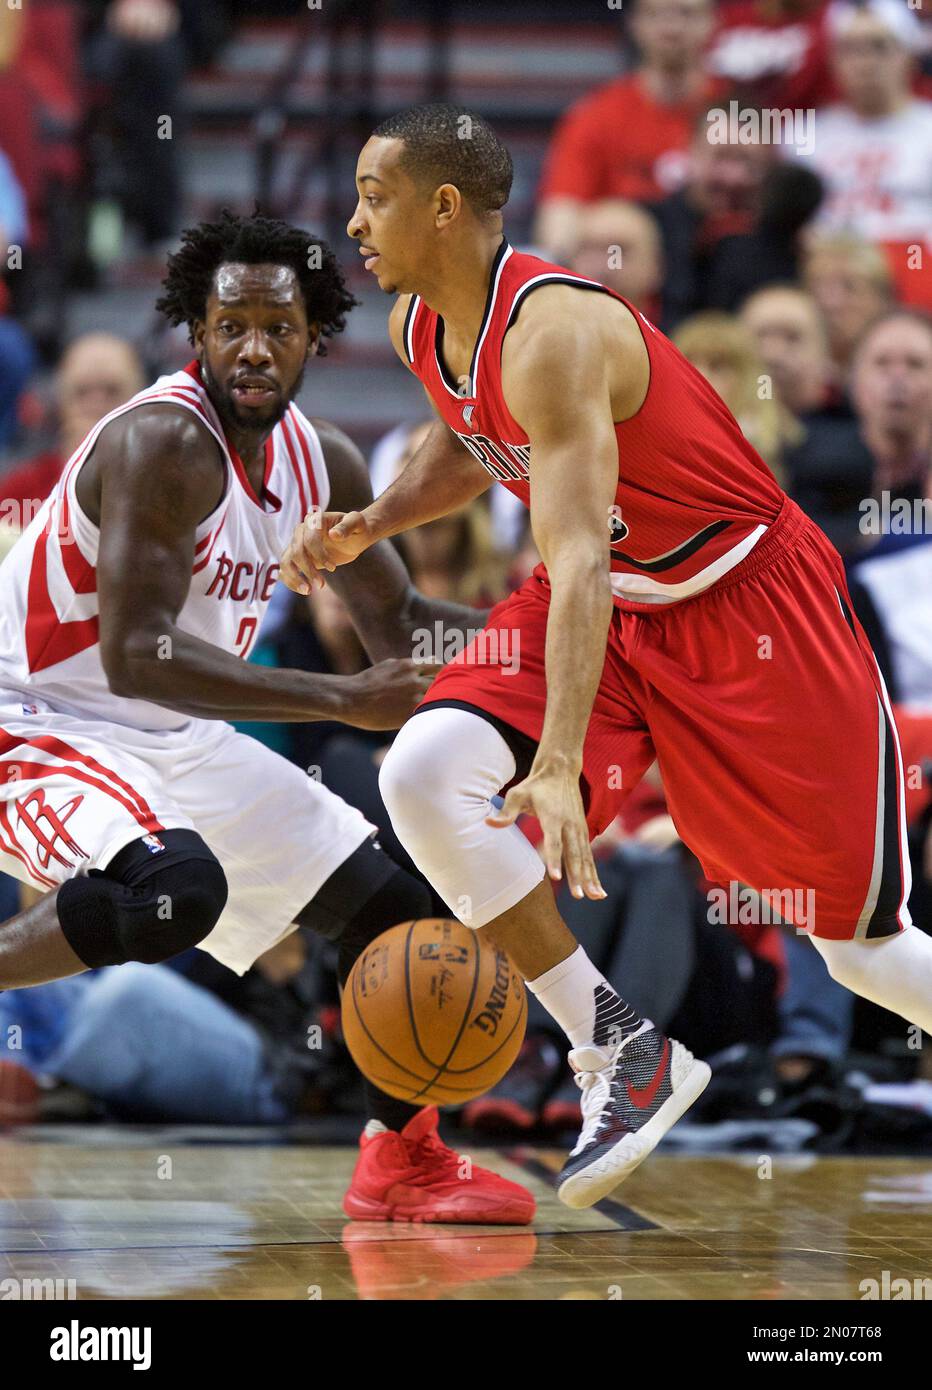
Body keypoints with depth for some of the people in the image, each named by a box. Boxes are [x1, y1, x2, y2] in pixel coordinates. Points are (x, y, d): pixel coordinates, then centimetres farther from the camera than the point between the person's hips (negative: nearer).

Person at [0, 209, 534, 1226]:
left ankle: (400, 1161, 28)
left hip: (177, 742, 9)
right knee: (174, 889, -38)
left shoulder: (323, 464, 2)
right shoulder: (165, 442, -24)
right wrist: (345, 701, -34)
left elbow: (397, 623, 17)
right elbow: (136, 655, -31)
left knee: (394, 909, 11)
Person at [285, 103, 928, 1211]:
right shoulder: (418, 327, -2)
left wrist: (558, 763, -47)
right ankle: (621, 1055, -9)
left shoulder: (552, 333, -28)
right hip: (611, 607, 7)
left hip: (748, 608, -7)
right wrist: (370, 525, 2)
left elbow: (576, 556, -38)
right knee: (422, 774, -18)